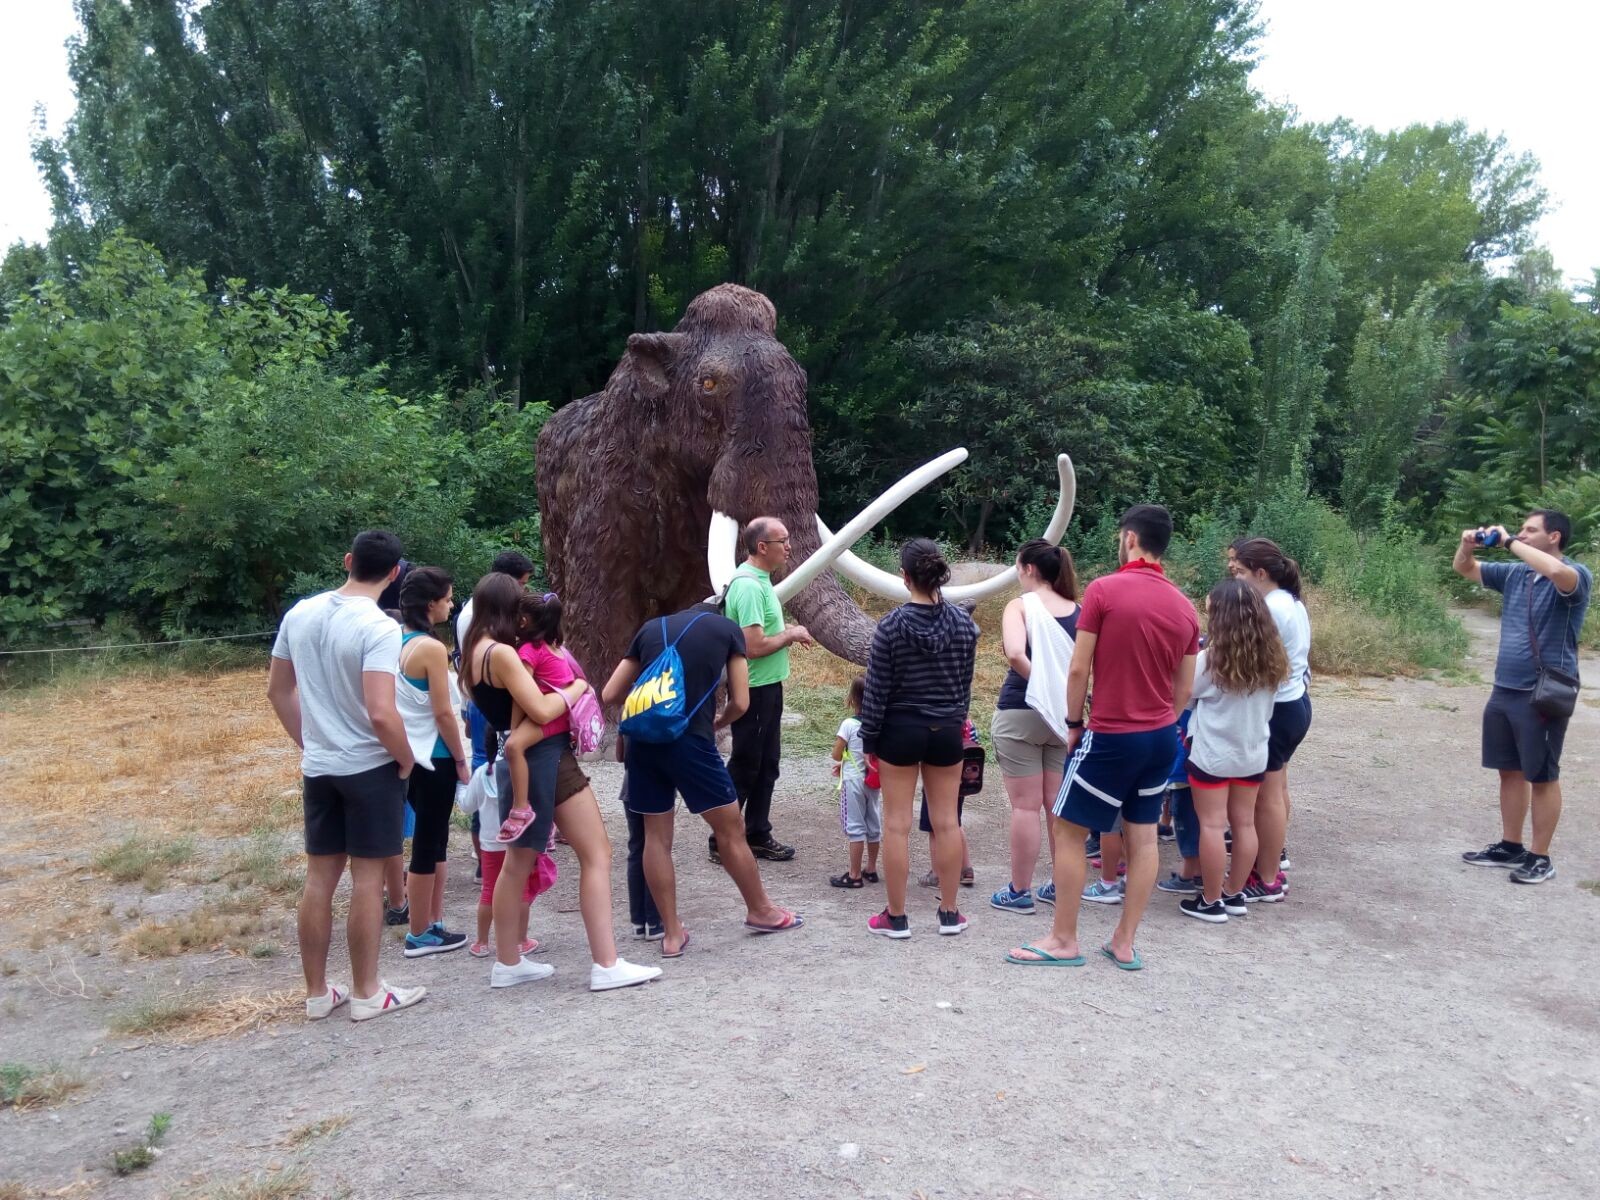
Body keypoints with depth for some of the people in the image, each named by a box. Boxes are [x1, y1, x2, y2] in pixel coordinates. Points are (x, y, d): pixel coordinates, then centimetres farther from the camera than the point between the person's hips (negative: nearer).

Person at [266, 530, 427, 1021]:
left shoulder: (300, 614, 2)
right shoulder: (379, 628, -19)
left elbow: (278, 692, 11)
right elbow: (381, 713, -27)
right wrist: (406, 758, -10)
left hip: (318, 768, 6)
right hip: (370, 769, -6)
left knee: (320, 877, 12)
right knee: (367, 878, 4)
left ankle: (317, 992, 22)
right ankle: (366, 993, 14)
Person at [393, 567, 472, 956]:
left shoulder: (396, 642, 6)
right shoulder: (432, 648, -18)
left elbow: (395, 702, 13)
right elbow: (443, 713, -18)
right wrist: (461, 759, -9)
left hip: (408, 755, 8)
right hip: (433, 758, -8)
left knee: (433, 840, 17)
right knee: (427, 844, 2)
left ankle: (433, 923, 24)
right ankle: (420, 935, 12)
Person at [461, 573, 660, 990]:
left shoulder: (474, 654, 9)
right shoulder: (501, 653, -19)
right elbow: (541, 709, -25)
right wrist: (576, 688, -9)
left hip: (515, 760, 10)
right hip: (545, 758, -9)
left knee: (517, 862, 17)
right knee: (596, 855, -4)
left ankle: (507, 963, 26)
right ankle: (606, 965, -4)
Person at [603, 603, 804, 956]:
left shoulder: (652, 627, 19)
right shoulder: (728, 629, 12)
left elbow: (610, 694, 15)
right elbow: (740, 703, 8)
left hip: (642, 739, 4)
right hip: (689, 740, -4)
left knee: (656, 836, 13)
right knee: (730, 831, 12)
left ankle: (672, 934, 20)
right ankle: (761, 911, 28)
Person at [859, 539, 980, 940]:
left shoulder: (891, 626, -13)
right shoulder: (963, 623, -2)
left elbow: (876, 689, -9)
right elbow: (965, 682, 8)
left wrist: (868, 740, 0)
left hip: (900, 730, -3)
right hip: (947, 731, 4)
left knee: (897, 823, 4)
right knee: (946, 821, 11)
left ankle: (896, 917, 11)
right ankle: (949, 913, 20)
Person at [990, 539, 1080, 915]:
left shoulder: (1020, 606, -10)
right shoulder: (1077, 612, 6)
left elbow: (1015, 652, -27)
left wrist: (1037, 681, -13)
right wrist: (1060, 685, 5)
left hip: (1021, 714, -5)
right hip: (1063, 715, 5)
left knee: (1025, 806, 2)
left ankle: (1019, 891, 11)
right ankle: (1061, 885, 22)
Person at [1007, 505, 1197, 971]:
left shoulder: (1103, 590, -13)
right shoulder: (1184, 607, 5)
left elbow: (1078, 670, -13)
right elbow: (1184, 689, 9)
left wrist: (1075, 724, 0)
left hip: (1111, 736, -6)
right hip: (1162, 737, 6)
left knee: (1068, 831, 5)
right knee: (1143, 837, 12)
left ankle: (1064, 941, 12)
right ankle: (1124, 943, 19)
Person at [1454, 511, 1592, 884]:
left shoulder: (1576, 575, -10)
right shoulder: (1515, 573, 9)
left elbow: (1557, 572, -34)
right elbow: (1464, 569, 17)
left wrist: (1509, 542, -25)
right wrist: (1468, 544, -5)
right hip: (1504, 690, 7)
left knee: (1542, 776, 3)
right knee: (1510, 770, 14)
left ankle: (1540, 857, 11)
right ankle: (1510, 847, 24)